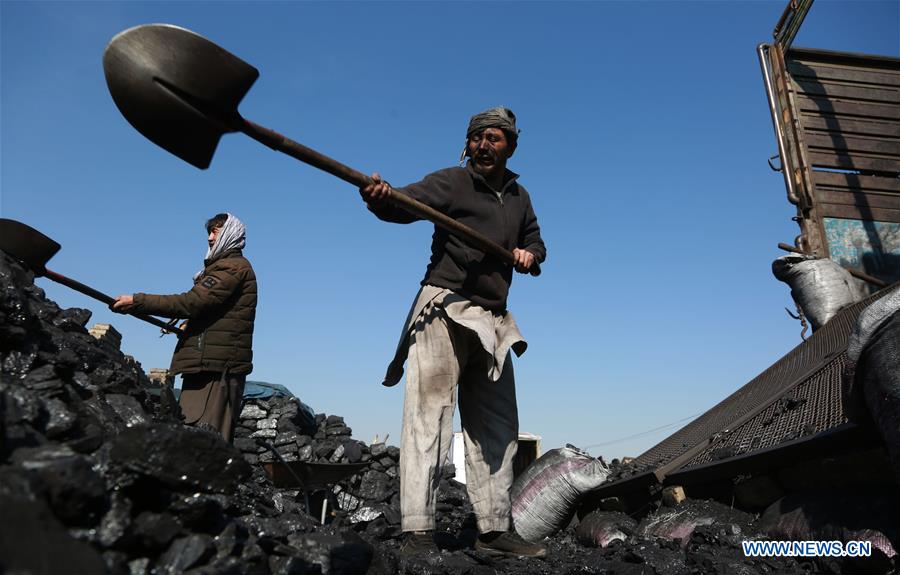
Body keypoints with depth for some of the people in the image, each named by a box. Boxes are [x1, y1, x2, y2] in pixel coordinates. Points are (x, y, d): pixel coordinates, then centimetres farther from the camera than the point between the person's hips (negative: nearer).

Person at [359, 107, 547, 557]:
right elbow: (405, 203, -19)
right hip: (445, 309, -6)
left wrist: (530, 254, 6)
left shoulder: (519, 196, 18)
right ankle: (417, 532, -10)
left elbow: (534, 239, 31)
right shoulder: (450, 182, -1)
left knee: (496, 426, 8)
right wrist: (379, 197, -43)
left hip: (492, 321, 7)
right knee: (429, 413, -13)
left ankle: (495, 530, 19)